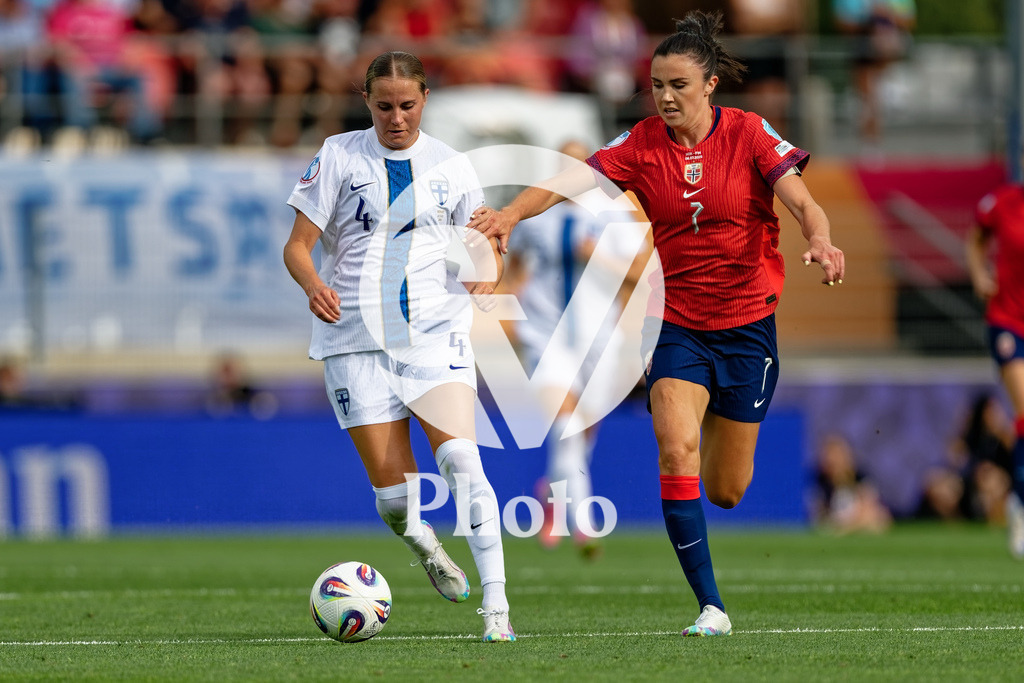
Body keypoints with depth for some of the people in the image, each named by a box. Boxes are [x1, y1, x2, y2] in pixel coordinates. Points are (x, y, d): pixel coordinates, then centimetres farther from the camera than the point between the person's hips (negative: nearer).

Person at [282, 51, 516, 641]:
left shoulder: (450, 167, 7)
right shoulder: (340, 157, 4)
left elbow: (489, 248, 12)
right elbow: (297, 245, 2)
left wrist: (486, 278, -12)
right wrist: (313, 284, -20)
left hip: (436, 333, 0)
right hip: (357, 339, 0)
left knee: (460, 459, -21)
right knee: (392, 493, -4)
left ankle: (496, 604, -22)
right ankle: (424, 545, 32)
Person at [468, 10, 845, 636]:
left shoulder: (748, 133, -8)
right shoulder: (642, 145, -6)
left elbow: (803, 203, -16)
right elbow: (570, 183, -18)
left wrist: (820, 242, -38)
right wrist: (513, 212, -36)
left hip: (747, 322, 0)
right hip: (676, 321, 0)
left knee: (725, 492, 7)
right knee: (676, 448, -24)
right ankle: (711, 606, -18)